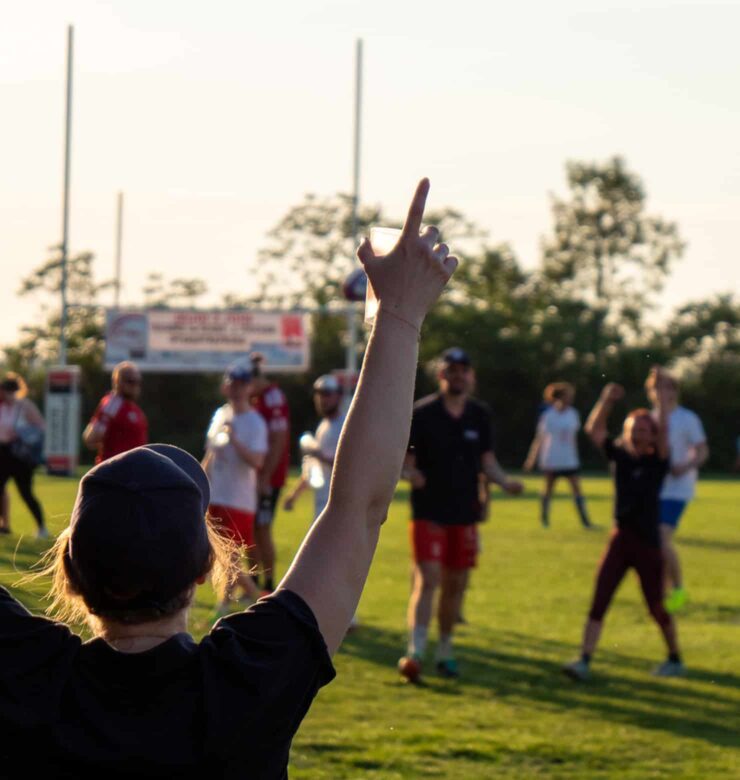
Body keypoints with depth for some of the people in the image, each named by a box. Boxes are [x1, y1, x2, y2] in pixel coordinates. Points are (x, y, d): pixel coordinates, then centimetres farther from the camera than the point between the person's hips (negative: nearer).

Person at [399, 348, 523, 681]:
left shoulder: (479, 415, 8)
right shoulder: (422, 413, -5)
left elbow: (487, 461, 13)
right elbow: (405, 460, -3)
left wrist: (505, 482, -5)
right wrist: (410, 473, -25)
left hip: (465, 513, 4)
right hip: (429, 512, -4)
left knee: (456, 585, 10)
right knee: (427, 579, -15)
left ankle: (445, 650, 25)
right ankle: (414, 653, -19)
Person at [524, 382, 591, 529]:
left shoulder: (573, 414, 4)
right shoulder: (548, 416, -7)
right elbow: (539, 438, -1)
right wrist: (531, 458, -1)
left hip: (569, 460, 3)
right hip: (551, 460, -3)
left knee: (577, 489, -5)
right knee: (548, 489, 7)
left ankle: (585, 520, -6)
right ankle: (544, 518, 23)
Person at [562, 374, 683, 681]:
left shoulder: (657, 461, -5)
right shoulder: (620, 455, 5)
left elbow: (663, 430, -20)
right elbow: (593, 429, 2)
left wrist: (661, 397, -22)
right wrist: (607, 400, -9)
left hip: (648, 542, -3)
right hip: (620, 539, 3)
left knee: (656, 607, 6)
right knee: (598, 602, -6)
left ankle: (675, 660, 25)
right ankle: (584, 661, -8)